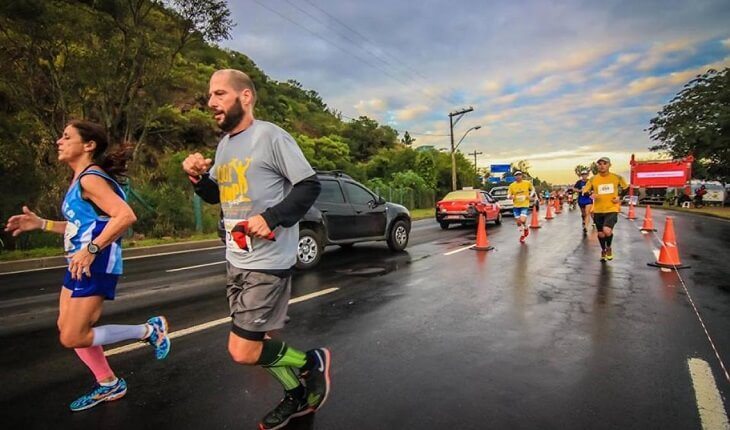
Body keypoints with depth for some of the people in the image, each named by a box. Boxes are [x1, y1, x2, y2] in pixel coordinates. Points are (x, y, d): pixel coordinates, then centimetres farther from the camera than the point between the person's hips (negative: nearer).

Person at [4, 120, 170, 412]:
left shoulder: (90, 179, -17)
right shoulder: (79, 180, 14)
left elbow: (126, 216, -30)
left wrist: (92, 250, -31)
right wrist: (41, 224, 12)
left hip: (95, 266, -10)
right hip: (80, 265, 10)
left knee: (72, 339, -5)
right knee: (68, 329, 17)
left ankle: (149, 330, 7)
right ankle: (109, 385, 30)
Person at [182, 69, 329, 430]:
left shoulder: (270, 136, -11)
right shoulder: (224, 143, 13)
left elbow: (309, 185, -13)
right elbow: (218, 196, 22)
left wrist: (272, 217, -23)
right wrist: (200, 178, 2)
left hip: (268, 262, -9)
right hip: (236, 260, 9)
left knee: (243, 352, -6)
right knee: (254, 342, 17)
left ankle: (312, 362, 19)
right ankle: (297, 395, 39)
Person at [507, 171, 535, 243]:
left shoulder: (527, 183, -3)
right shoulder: (512, 185, -2)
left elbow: (533, 189, 15)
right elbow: (508, 195, 2)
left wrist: (530, 195, -2)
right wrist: (510, 197, -21)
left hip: (525, 205, -2)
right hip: (516, 206, 2)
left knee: (522, 220, -18)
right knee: (518, 222, 6)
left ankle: (526, 228, 17)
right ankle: (522, 235, 29)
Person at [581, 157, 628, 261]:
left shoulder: (617, 178, -3)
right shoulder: (593, 179, -3)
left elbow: (626, 188, 12)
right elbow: (584, 192, 1)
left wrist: (620, 198, -3)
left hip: (612, 209, -2)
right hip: (598, 210, 2)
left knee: (607, 230, -21)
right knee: (600, 233, 12)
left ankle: (609, 248, 11)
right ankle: (603, 250, 41)